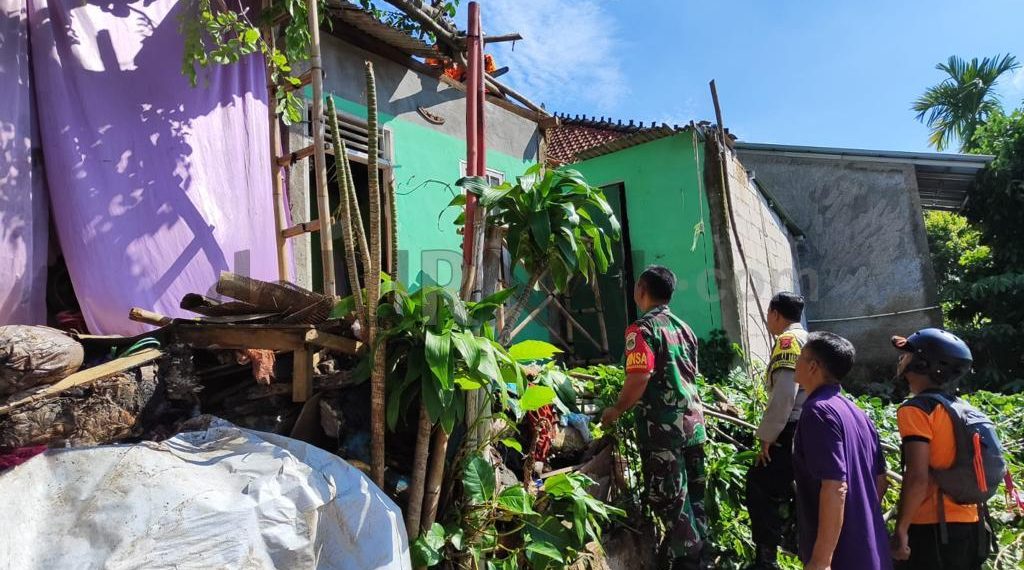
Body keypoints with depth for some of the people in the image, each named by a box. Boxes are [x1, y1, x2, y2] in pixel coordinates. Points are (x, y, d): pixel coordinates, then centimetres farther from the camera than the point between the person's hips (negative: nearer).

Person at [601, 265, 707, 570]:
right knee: (693, 497, 16)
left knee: (671, 500, 3)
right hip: (692, 420, 8)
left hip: (663, 425, -8)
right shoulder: (684, 327, 12)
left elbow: (640, 377, -23)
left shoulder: (642, 328, -12)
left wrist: (616, 410, -9)